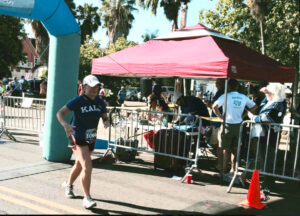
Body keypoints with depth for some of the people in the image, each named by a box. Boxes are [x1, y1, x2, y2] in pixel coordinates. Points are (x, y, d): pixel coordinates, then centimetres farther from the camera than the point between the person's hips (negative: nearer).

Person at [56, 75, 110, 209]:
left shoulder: (100, 102, 0)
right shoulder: (77, 101, -15)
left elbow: (105, 117, 10)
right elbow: (60, 113, -14)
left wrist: (106, 122, -15)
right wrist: (65, 124, -33)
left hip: (91, 139, 6)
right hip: (78, 138, -6)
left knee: (79, 165, 23)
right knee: (87, 166, -19)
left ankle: (68, 184, 50)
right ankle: (87, 198, -11)